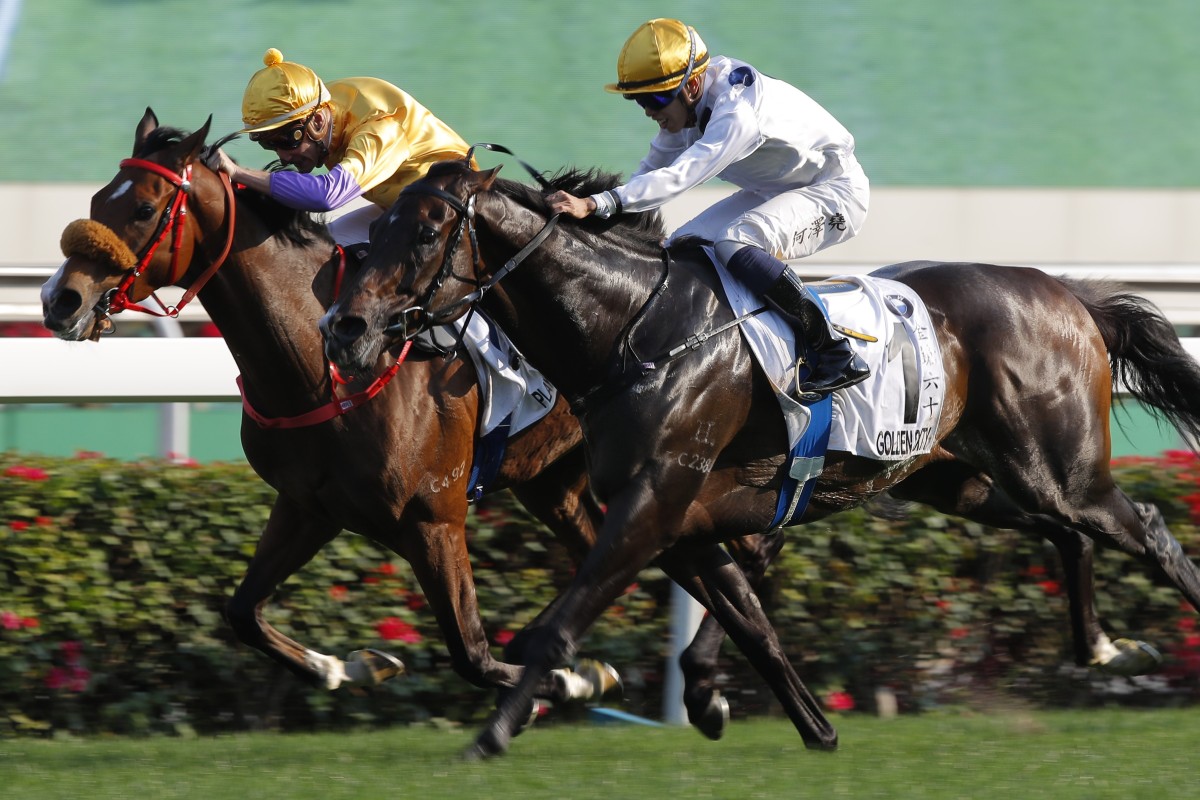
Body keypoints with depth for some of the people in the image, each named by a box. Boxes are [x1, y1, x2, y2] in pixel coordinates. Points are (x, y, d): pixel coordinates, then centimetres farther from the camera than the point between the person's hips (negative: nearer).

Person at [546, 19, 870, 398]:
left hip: (835, 191, -10)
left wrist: (595, 204, -53)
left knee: (735, 245, -33)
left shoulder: (737, 114, -34)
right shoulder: (687, 106, -6)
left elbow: (678, 178, -44)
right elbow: (652, 170, 3)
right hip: (771, 192, 10)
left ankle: (838, 355, -26)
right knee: (682, 250, -2)